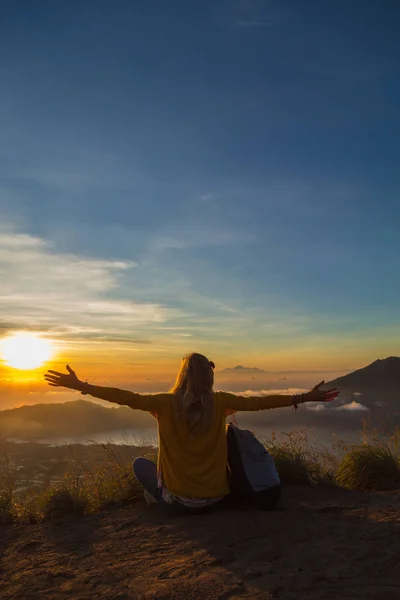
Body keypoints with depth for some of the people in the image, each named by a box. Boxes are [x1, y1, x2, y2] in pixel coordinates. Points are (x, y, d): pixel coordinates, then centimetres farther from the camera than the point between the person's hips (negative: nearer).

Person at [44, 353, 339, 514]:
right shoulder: (220, 402, -10)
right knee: (235, 449, 30)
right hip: (217, 499, 1)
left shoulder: (167, 404, -14)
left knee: (141, 463, 24)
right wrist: (305, 398, -3)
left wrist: (80, 386, -6)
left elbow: (128, 398, -13)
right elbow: (259, 402, -9)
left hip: (179, 503, -1)